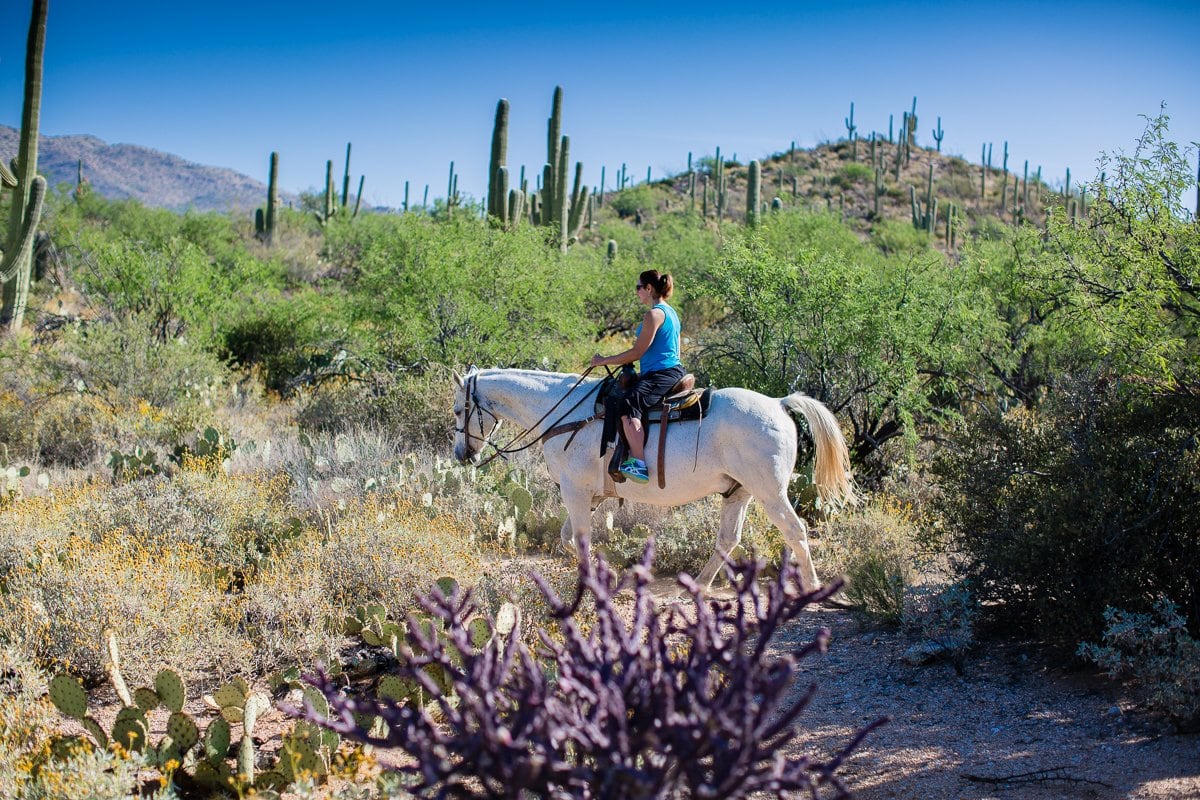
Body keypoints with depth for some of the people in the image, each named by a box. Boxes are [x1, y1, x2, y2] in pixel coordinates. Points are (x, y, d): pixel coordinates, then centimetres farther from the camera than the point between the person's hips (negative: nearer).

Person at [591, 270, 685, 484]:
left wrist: (604, 361, -4)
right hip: (673, 370, 11)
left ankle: (638, 463, -45)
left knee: (628, 405, -32)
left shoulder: (654, 314, -11)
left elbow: (637, 353, -13)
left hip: (662, 374, -11)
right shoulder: (669, 312, 21)